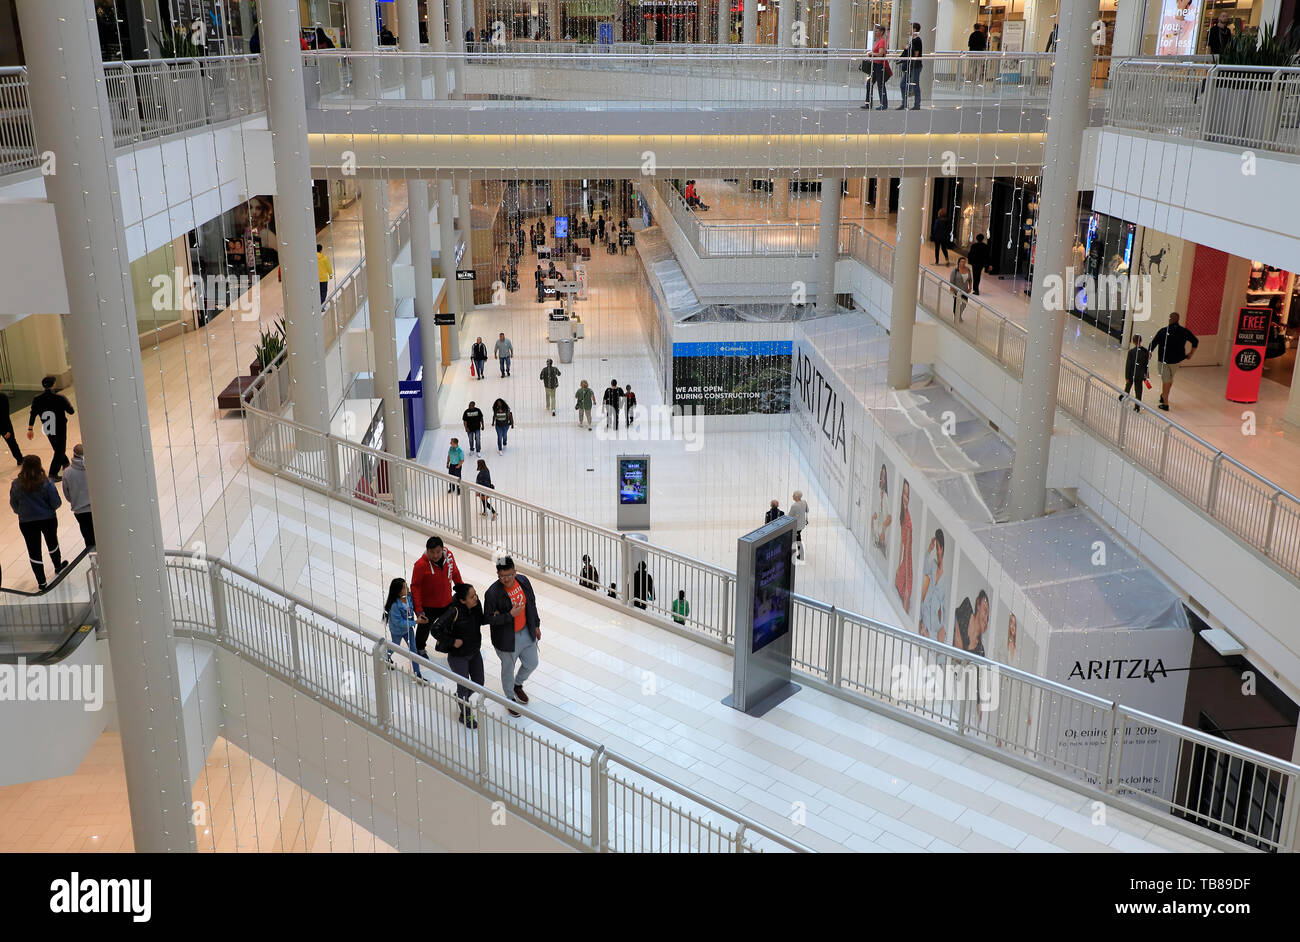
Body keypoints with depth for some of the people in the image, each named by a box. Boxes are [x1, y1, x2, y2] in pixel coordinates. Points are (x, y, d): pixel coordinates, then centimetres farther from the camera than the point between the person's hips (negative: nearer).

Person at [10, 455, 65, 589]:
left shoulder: (16, 484, -12)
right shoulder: (47, 483, -18)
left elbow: (13, 505, -1)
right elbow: (56, 503, -16)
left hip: (26, 522, 0)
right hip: (48, 519, 0)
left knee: (34, 551, 10)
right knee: (52, 543, 25)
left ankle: (41, 583, 15)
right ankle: (58, 567, 48)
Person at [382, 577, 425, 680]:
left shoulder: (409, 597, -20)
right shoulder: (394, 606, -38)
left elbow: (413, 608, 3)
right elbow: (399, 623, -32)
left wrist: (419, 615, -14)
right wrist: (416, 622, -30)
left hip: (408, 628, 4)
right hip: (397, 631, -4)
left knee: (413, 650, 8)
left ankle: (417, 674, 21)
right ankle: (387, 655, 61)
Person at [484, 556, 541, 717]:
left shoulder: (523, 581, -10)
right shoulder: (492, 593, -26)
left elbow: (532, 604, 4)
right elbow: (489, 618, -19)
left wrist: (536, 626, 11)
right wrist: (510, 615, -31)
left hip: (526, 632, 5)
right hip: (507, 638, -5)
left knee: (532, 664, 21)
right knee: (508, 669, 15)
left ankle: (518, 685, 51)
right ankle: (511, 699, 40)